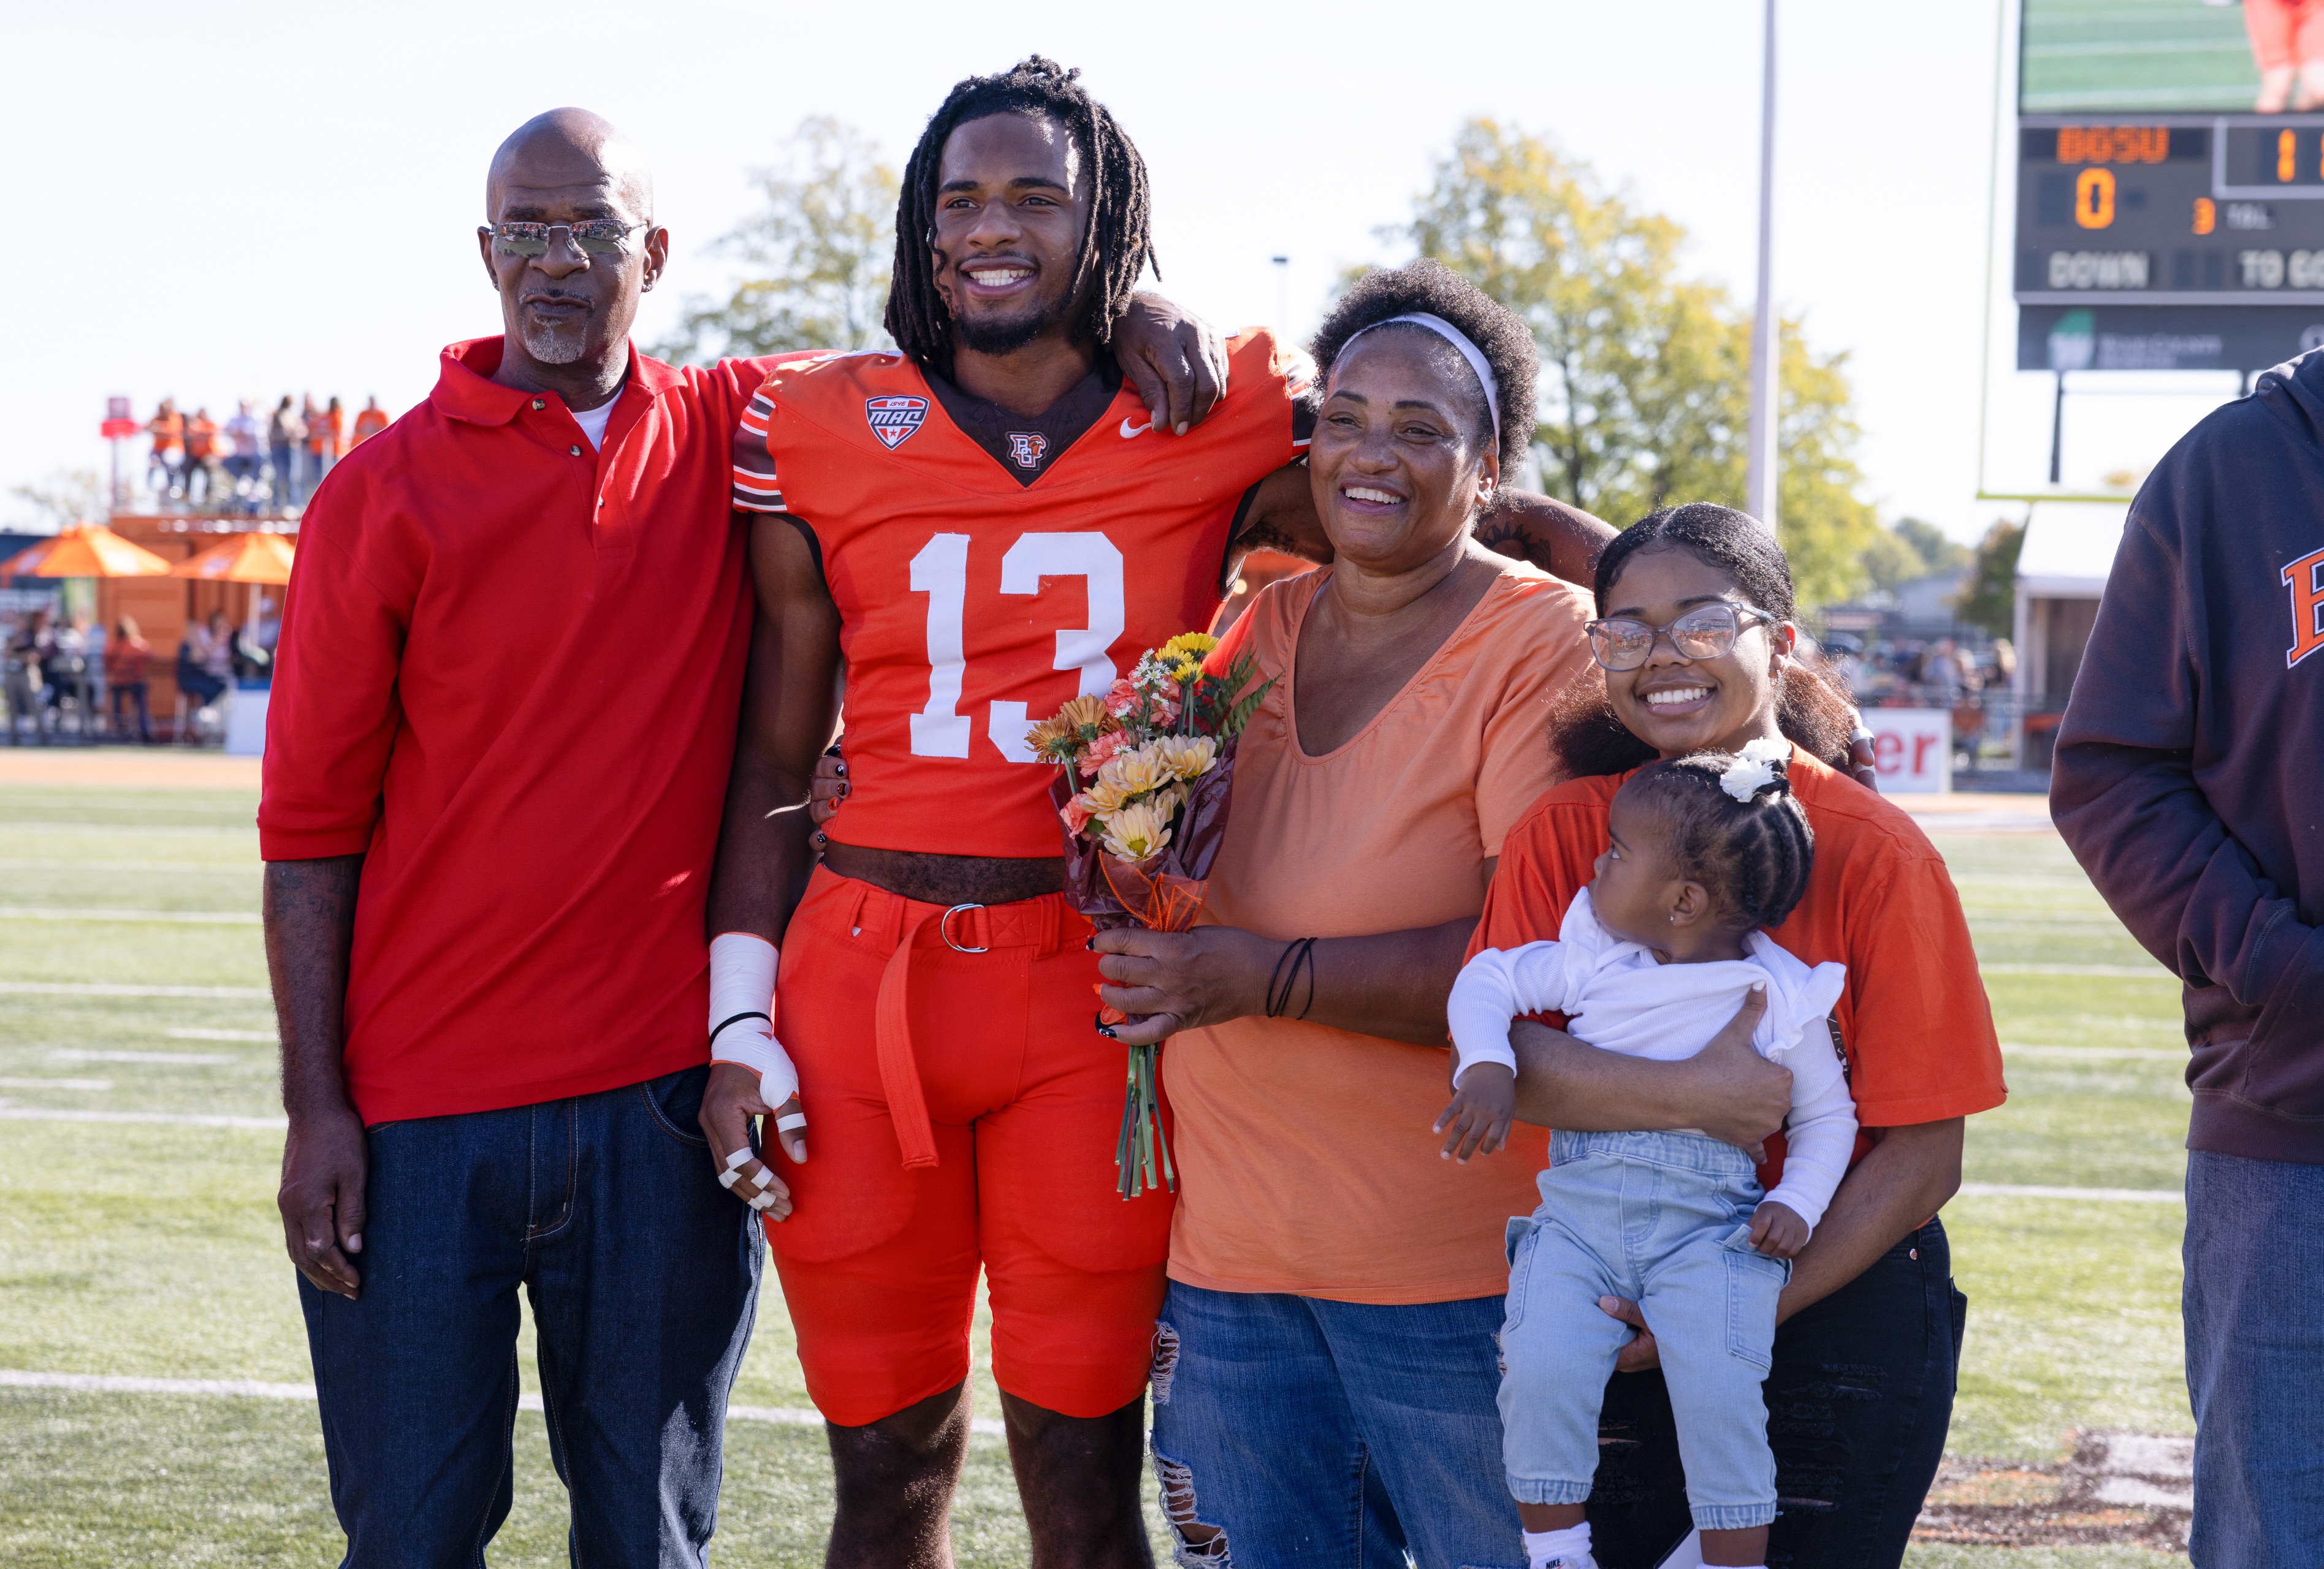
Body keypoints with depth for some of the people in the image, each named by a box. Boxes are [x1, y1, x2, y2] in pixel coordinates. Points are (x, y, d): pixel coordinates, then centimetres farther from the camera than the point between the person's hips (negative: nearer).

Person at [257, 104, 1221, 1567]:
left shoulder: (735, 436, 6)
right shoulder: (389, 493, -1)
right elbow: (311, 824, 1)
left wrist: (1116, 306, -5)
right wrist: (316, 1108, -5)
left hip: (661, 1098, 2)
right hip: (424, 1109, -2)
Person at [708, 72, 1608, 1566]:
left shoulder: (1228, 431, 3)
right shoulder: (822, 435, 6)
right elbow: (773, 755, 9)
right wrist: (742, 1023, 3)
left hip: (1095, 994, -1)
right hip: (857, 985, 1)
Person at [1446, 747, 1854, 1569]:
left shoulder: (1778, 999, 1)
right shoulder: (1588, 960, 6)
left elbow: (1826, 1114, 11)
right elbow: (1488, 977, 11)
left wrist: (1797, 1205, -4)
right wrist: (1487, 1068, -7)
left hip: (1710, 1225, -2)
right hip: (1579, 1213, 2)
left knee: (1720, 1396, -21)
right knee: (1538, 1373, -19)